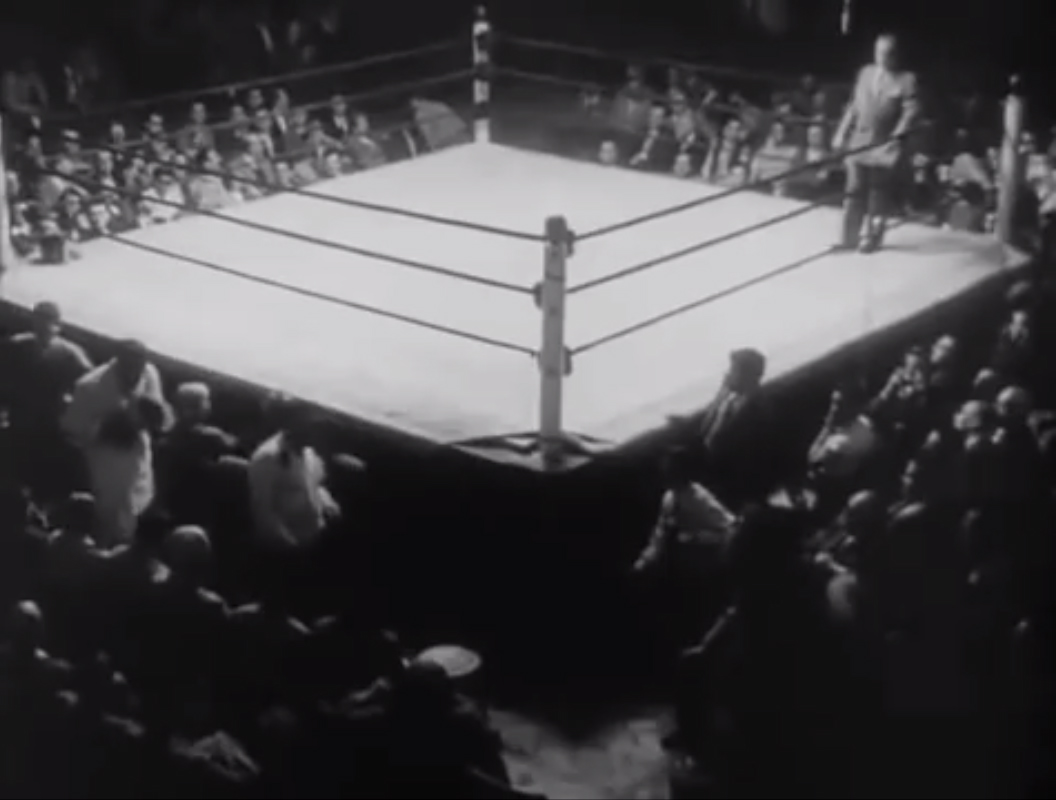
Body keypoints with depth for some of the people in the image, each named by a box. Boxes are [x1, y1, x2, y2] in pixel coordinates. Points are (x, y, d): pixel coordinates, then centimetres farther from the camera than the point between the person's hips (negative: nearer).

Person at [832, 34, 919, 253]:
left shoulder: (906, 80, -5)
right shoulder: (865, 73, 10)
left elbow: (911, 111, -12)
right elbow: (854, 107, 13)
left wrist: (897, 136, -24)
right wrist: (842, 134, 9)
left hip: (884, 146, -4)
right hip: (859, 142, 4)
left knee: (878, 195, 4)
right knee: (855, 192, 6)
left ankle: (872, 237, 16)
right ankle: (849, 237, 12)